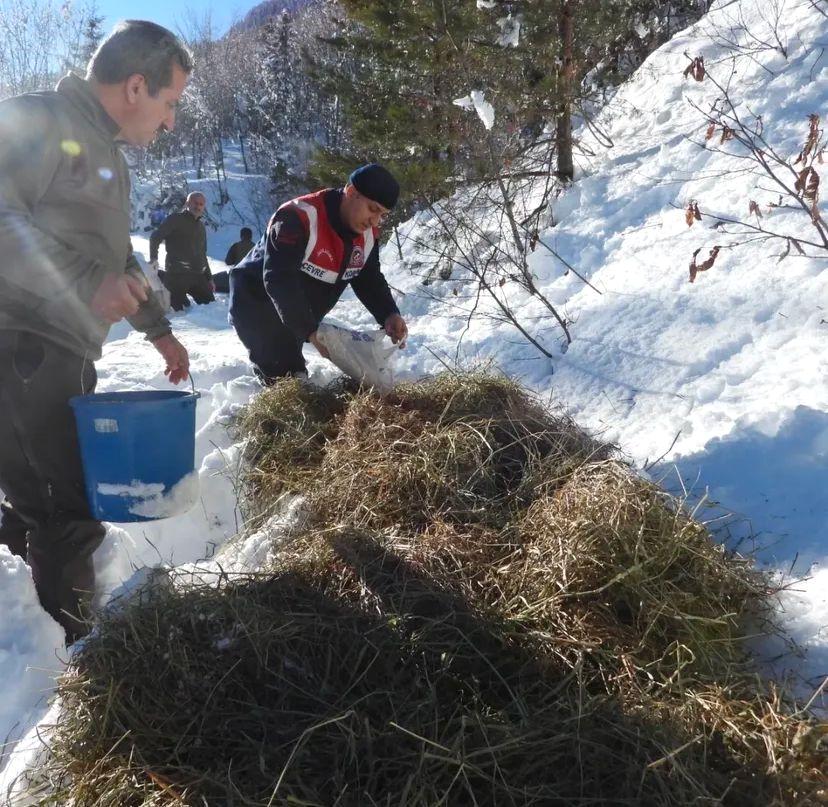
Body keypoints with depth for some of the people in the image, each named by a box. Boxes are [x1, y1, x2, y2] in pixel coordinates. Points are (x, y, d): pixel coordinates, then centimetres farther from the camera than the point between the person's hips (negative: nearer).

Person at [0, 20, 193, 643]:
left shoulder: (110, 159, 23)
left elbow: (118, 261, 32)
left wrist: (157, 329, 34)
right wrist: (84, 280, -26)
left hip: (66, 359, 9)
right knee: (68, 515, -5)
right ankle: (76, 653, 9)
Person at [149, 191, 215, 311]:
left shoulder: (201, 226, 20)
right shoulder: (176, 219, -1)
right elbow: (155, 237, -5)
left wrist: (209, 278, 22)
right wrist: (153, 258, -21)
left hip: (198, 276, 7)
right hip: (176, 275, -6)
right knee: (178, 310, -12)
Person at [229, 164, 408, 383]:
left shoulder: (368, 235, -6)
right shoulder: (298, 218, -30)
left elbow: (370, 280, 2)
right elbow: (279, 280, -36)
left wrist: (389, 315, -18)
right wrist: (310, 331, -41)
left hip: (296, 320, 8)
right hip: (256, 303, -7)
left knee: (294, 375, 17)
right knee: (285, 378, -14)